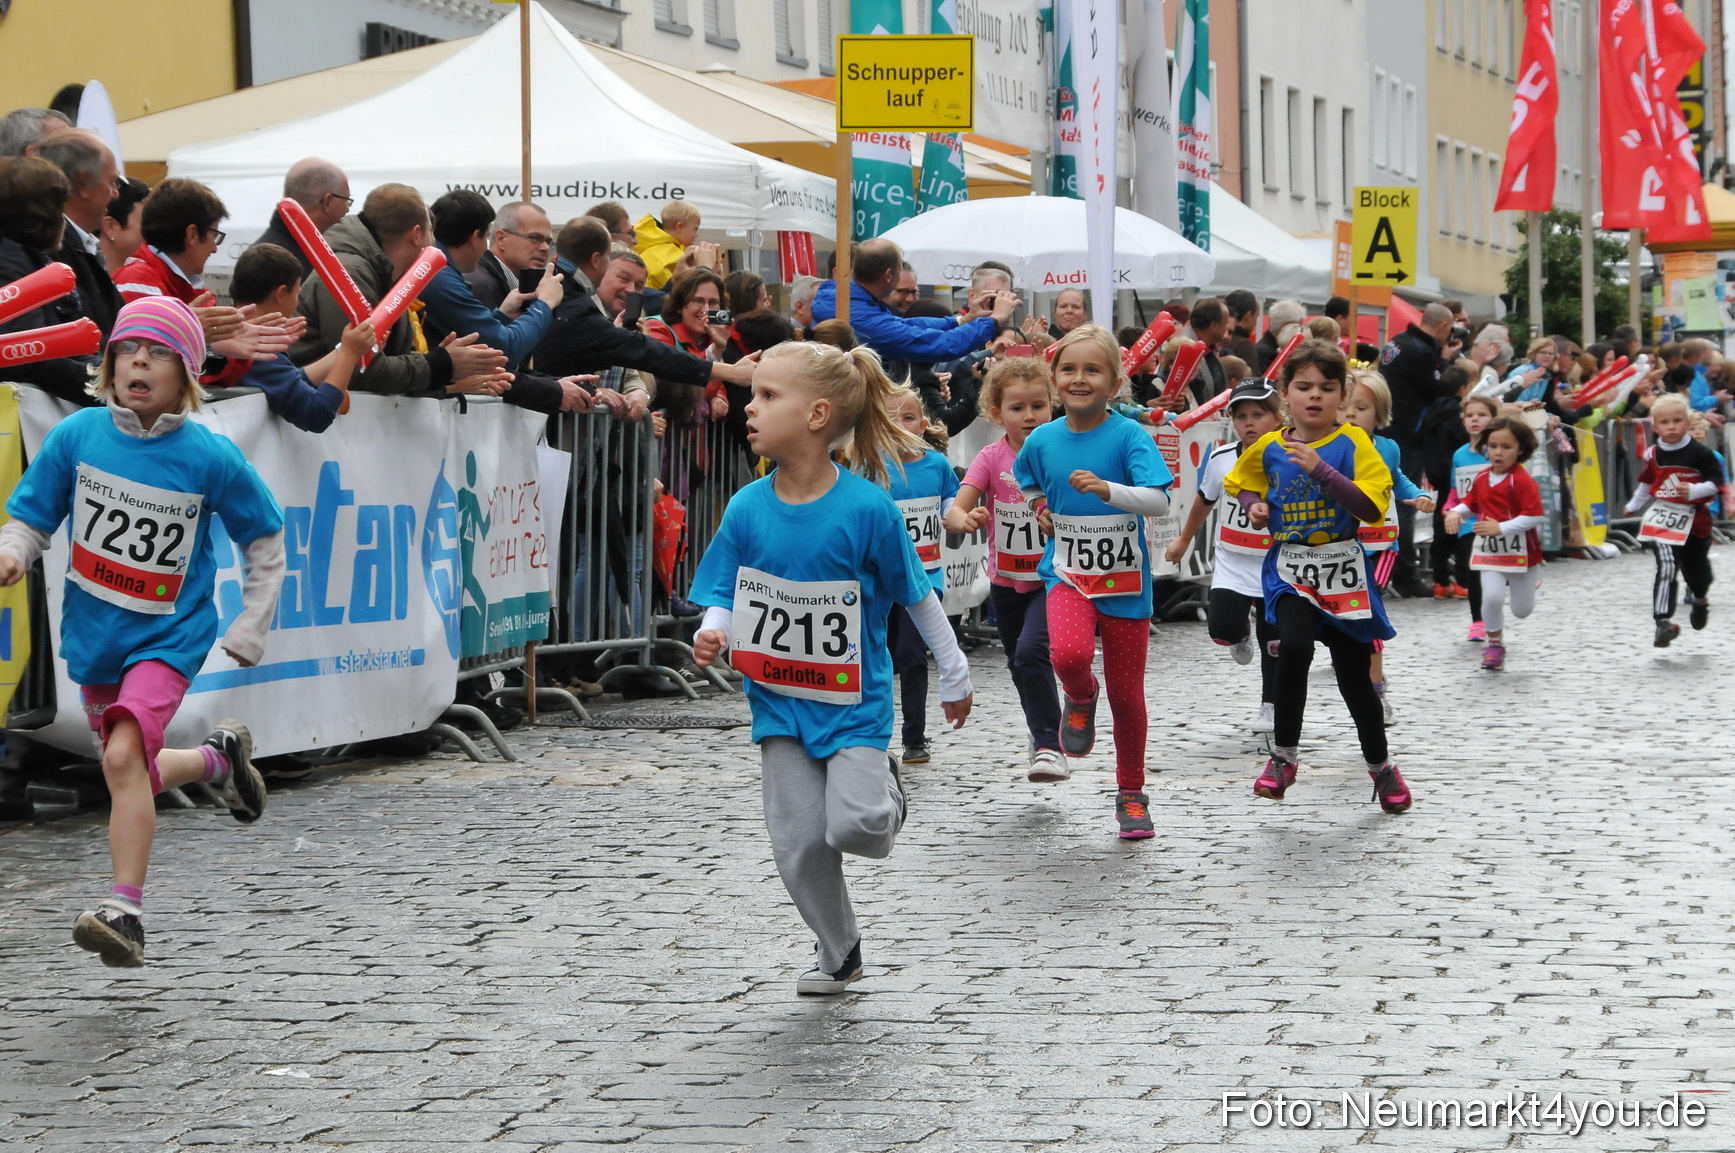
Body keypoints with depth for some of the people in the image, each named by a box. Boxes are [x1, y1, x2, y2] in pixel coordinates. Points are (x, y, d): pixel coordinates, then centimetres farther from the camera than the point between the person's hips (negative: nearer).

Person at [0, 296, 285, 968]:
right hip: (93, 636, 4)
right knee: (135, 776, 18)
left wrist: (248, 634, 2)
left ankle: (126, 913, -23)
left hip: (169, 636, -4)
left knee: (123, 756, -25)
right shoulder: (77, 435, -7)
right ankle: (219, 758, 48)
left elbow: (265, 542, 3)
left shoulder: (211, 459, -11)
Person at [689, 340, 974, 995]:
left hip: (854, 700, -3)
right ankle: (839, 953, 27)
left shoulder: (866, 507, -16)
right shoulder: (747, 509, -7)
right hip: (780, 701, 3)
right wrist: (713, 632, -24)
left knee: (852, 827, -19)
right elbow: (725, 593, 0)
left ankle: (883, 793, 18)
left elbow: (915, 593, -5)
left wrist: (955, 677, 4)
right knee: (799, 846, 3)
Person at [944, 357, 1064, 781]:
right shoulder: (992, 458, -8)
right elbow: (955, 511, -19)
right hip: (1006, 580, 3)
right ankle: (1041, 736, 42)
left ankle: (1049, 747, -16)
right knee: (1019, 664, 18)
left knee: (1031, 651, -24)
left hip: (1051, 576, -3)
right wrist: (966, 519, -42)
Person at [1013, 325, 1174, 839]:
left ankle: (1131, 794, 25)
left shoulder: (1129, 437, -12)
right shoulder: (1042, 440, 0)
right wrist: (1041, 510, 9)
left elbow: (1159, 501, -25)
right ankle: (1080, 699, 7)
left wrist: (1106, 489, -39)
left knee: (1126, 694, 6)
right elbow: (1027, 479, 25)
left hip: (1125, 581, -1)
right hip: (1067, 574, 1)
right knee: (1070, 653, -30)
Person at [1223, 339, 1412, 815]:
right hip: (1289, 569, 1)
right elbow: (1244, 484, 23)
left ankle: (1380, 766, 32)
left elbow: (1371, 508, -18)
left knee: (1355, 676, 9)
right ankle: (1284, 755, -13)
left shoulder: (1352, 444, -7)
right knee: (1294, 646, -28)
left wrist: (1320, 470, -26)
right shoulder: (1267, 449, 2)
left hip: (1343, 571, -1)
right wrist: (1254, 506, 1)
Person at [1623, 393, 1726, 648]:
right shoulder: (1654, 455, -1)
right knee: (1667, 569, -17)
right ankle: (1663, 621, -20)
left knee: (1695, 569, 17)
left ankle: (1699, 599, 52)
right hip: (1662, 520, 0)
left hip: (1694, 520, 0)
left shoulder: (1699, 453, -12)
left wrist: (1693, 491, -27)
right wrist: (1633, 506, 29)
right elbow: (1646, 483, 18)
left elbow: (1717, 481, -11)